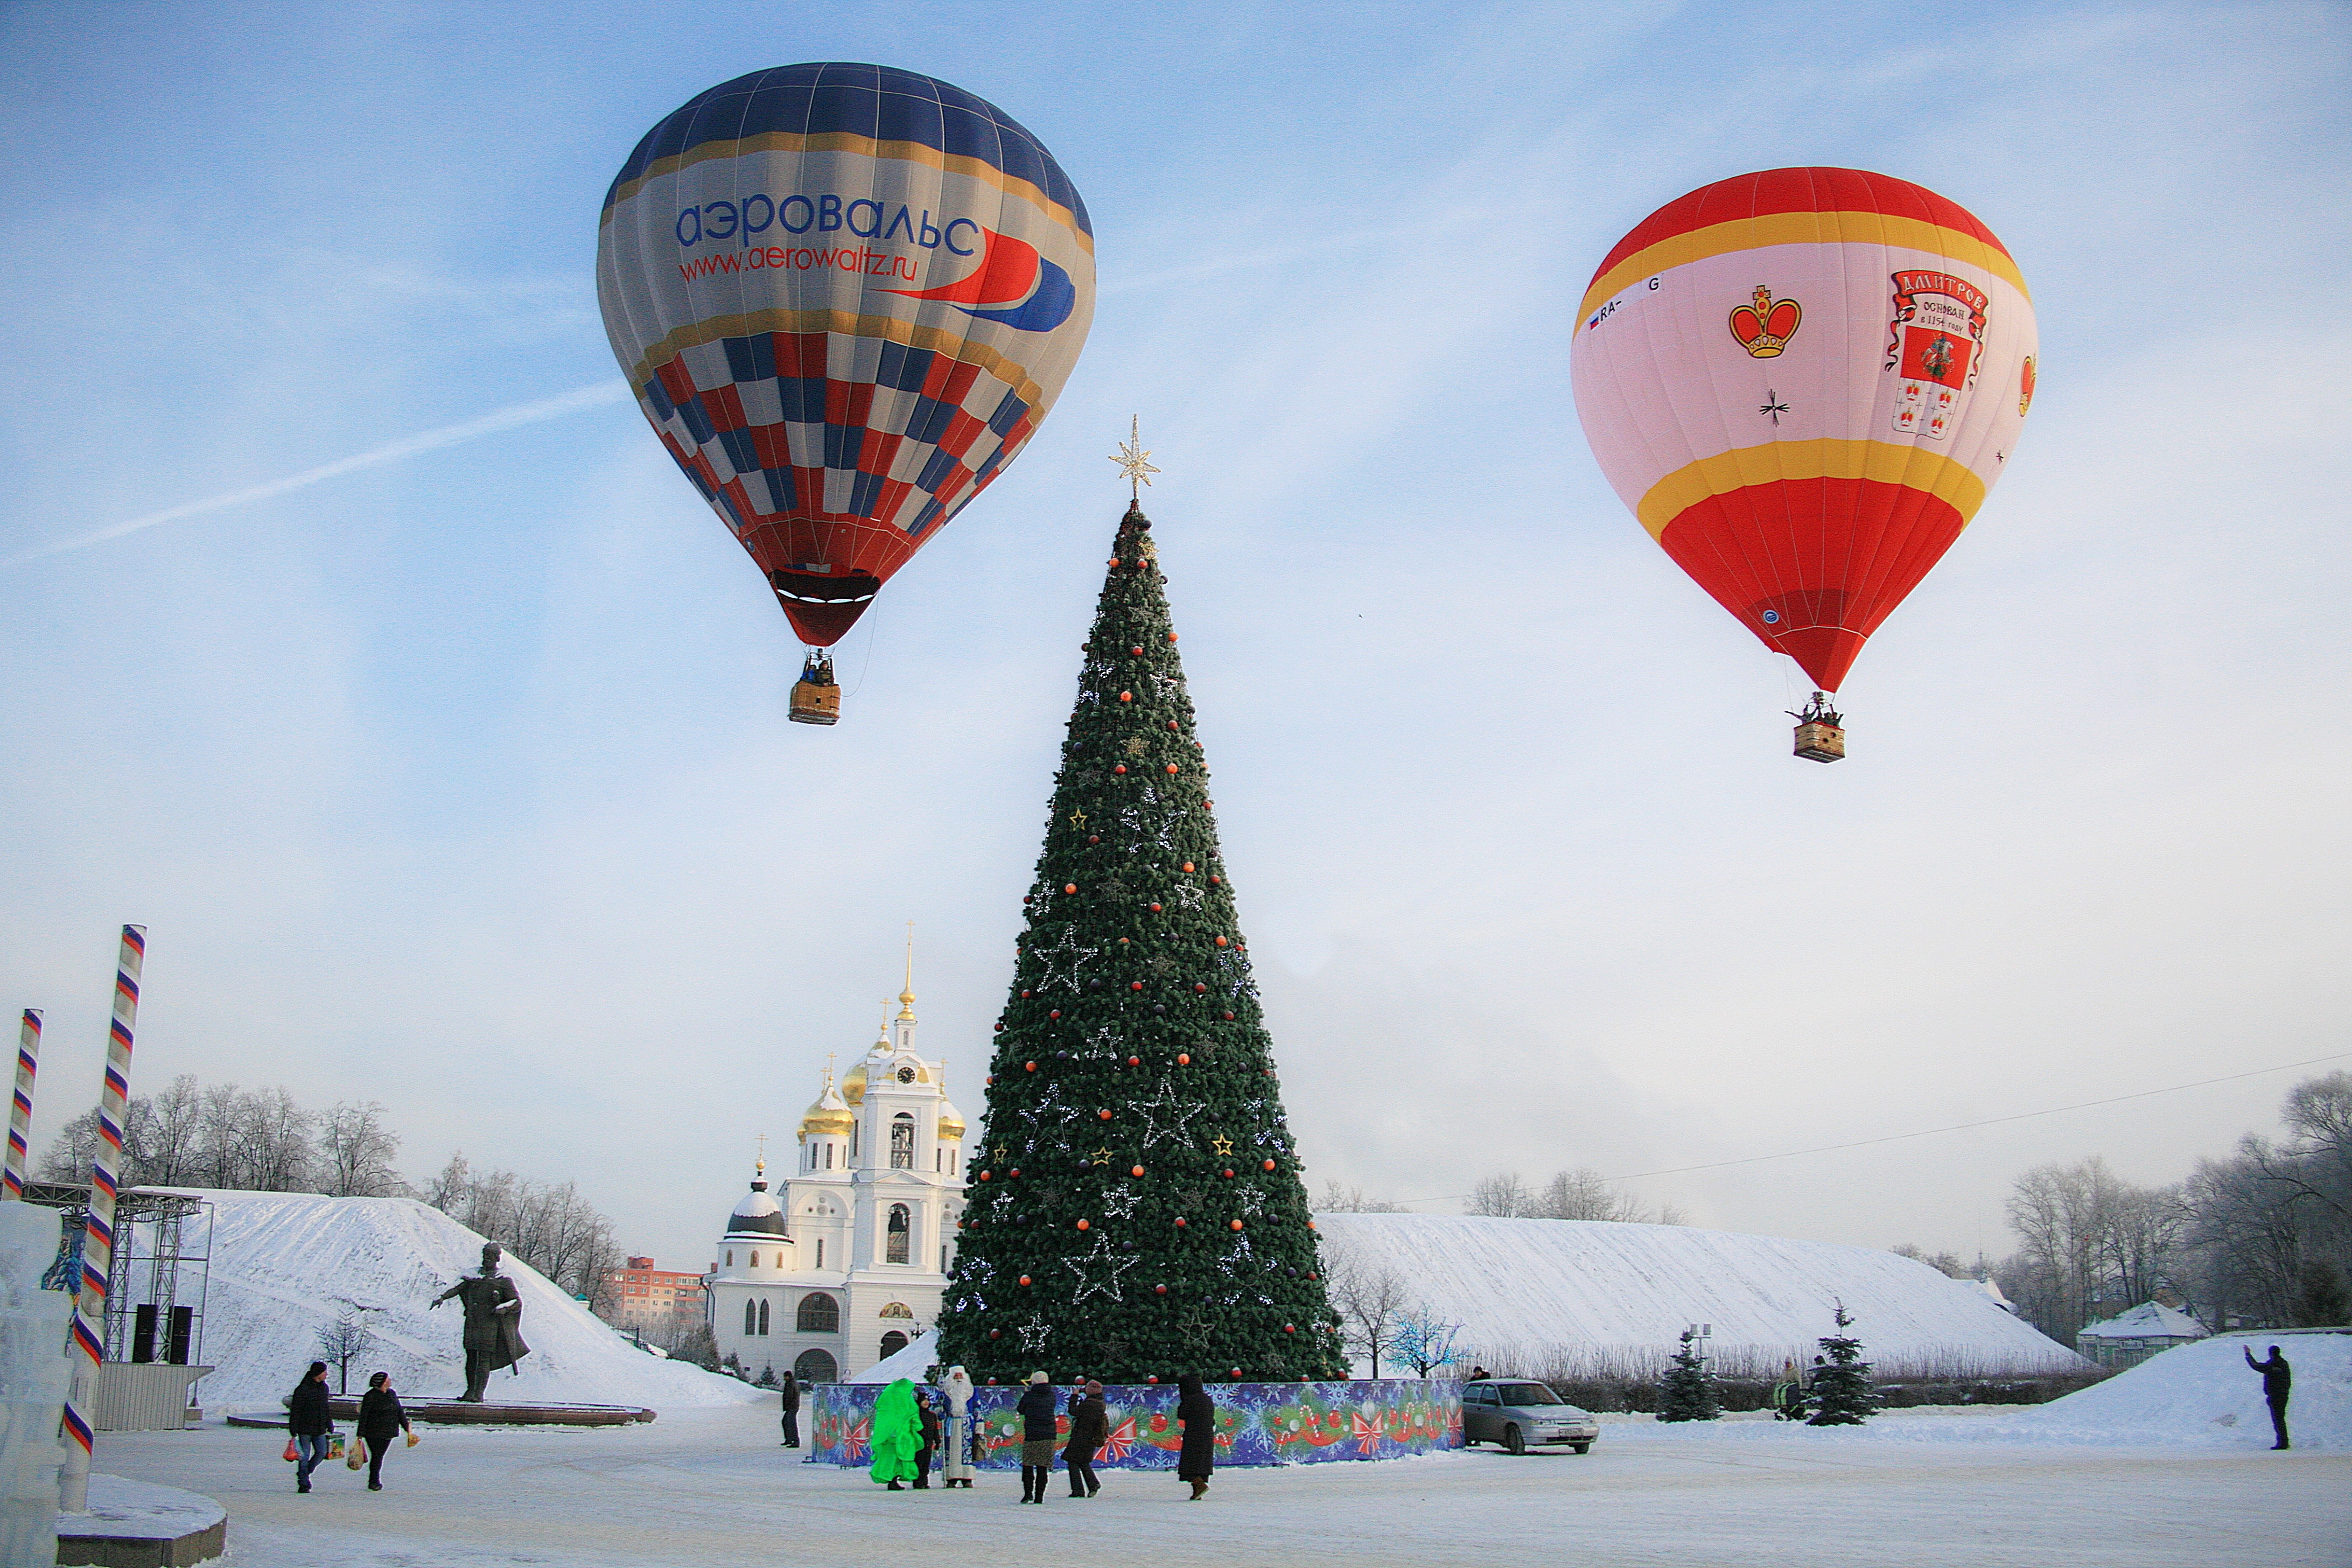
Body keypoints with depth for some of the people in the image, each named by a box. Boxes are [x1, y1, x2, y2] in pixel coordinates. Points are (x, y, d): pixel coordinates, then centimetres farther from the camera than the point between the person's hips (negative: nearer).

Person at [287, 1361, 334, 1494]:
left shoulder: (324, 1388, 9)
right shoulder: (303, 1389, -12)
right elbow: (295, 1411, -11)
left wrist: (330, 1426, 19)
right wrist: (294, 1431, -14)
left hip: (319, 1430, 6)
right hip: (305, 1429, -6)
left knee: (322, 1453, 0)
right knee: (304, 1457, -1)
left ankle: (304, 1474, 21)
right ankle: (304, 1484, 8)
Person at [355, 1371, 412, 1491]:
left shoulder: (392, 1394, 10)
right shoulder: (371, 1396, -10)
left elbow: (400, 1412, 15)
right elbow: (364, 1416, -9)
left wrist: (406, 1426, 12)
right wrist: (361, 1434, -11)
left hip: (388, 1433, 5)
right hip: (374, 1434, -5)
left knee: (380, 1457, 8)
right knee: (376, 1457, -4)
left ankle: (374, 1482, 16)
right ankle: (374, 1482, 7)